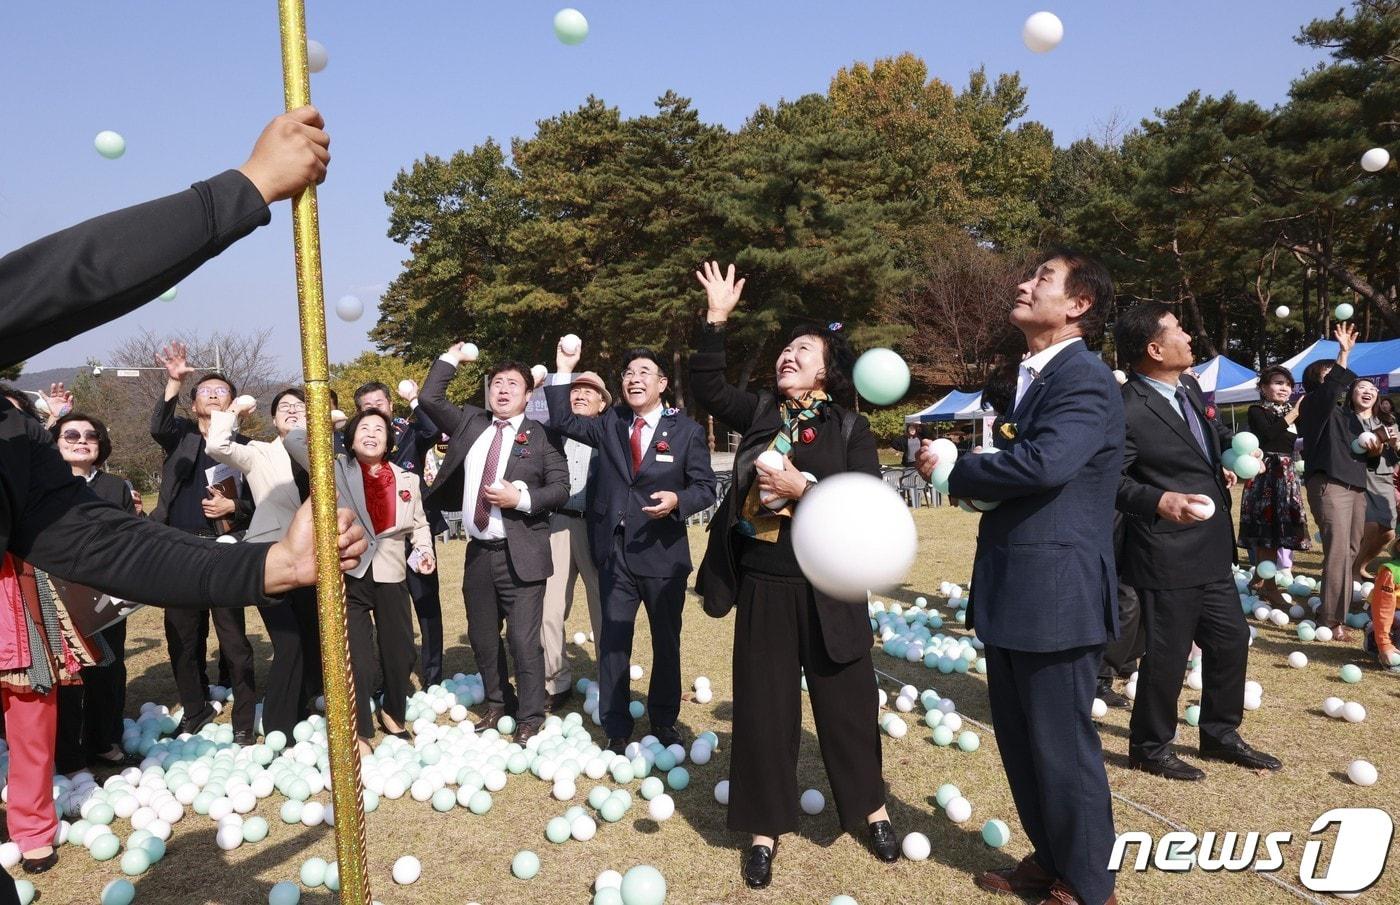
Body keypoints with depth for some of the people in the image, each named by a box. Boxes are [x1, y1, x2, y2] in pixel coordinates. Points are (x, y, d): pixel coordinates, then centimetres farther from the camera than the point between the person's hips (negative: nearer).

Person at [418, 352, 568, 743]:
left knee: (524, 641, -4)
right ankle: (498, 705, 33)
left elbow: (560, 487, -6)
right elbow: (430, 398, 11)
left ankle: (530, 720, 9)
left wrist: (520, 499, -19)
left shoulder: (542, 435, -2)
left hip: (520, 554, -5)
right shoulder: (470, 422, 11)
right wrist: (450, 358, 12)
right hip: (479, 552, 5)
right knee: (482, 637, 15)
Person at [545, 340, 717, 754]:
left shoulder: (687, 430, -2)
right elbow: (563, 422, 7)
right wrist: (563, 372, 2)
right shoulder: (610, 424, 8)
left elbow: (706, 488, -3)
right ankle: (616, 730, 18)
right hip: (615, 553, 2)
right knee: (613, 643, 5)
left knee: (667, 643, 13)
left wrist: (678, 500, -23)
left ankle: (664, 722, 31)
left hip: (663, 554, -2)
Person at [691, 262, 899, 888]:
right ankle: (767, 827, 24)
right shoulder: (760, 413, 7)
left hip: (825, 588, -2)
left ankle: (870, 809, 33)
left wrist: (801, 489, -18)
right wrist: (717, 318, -7)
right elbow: (706, 387, 0)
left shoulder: (851, 429, -3)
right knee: (764, 706, 9)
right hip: (762, 585, 2)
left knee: (846, 701, 11)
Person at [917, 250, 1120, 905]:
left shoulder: (1084, 379, -15)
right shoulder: (1033, 376, 17)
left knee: (1061, 745, 4)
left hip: (1055, 594, -9)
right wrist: (962, 466, -2)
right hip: (1010, 593, 10)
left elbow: (1044, 462, -31)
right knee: (1020, 739, 19)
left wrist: (951, 471, -18)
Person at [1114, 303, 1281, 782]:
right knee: (1167, 653, 4)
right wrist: (1159, 500, -31)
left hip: (1211, 550, 9)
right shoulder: (1130, 410, -21)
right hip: (1167, 557, -9)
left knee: (1231, 641, 19)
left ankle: (1220, 735, 38)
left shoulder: (1190, 386, 7)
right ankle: (1150, 747, 24)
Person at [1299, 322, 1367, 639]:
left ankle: (1331, 610, 14)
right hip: (1328, 485, -8)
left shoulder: (1347, 414, 24)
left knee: (1351, 552, 5)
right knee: (1338, 552, -14)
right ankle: (1331, 620, -11)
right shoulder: (1313, 405, 1)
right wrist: (1344, 353, -22)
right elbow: (1331, 388, -20)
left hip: (1356, 486, 8)